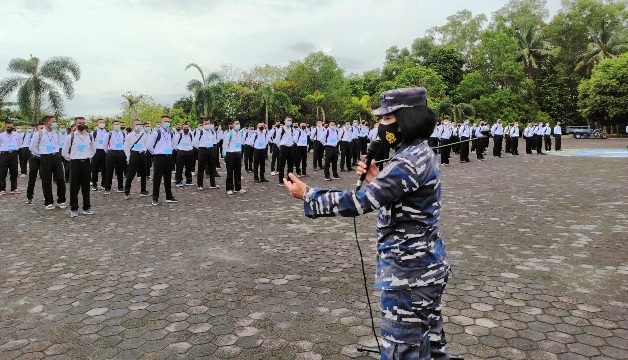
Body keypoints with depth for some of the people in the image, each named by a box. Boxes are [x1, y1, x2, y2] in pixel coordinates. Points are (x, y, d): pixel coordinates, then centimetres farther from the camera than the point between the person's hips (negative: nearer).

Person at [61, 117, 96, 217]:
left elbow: (93, 149, 21)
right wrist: (71, 159, 4)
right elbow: (64, 152, 2)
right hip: (75, 163, -3)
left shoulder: (89, 136, 6)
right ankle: (74, 209, 10)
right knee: (74, 187, 2)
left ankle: (87, 208, 16)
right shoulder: (71, 136, -4)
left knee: (86, 186, 8)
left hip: (86, 163, 3)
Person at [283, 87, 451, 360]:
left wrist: (307, 195, -18)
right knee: (429, 337, 24)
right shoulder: (420, 153, 8)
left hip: (409, 273, -10)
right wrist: (376, 181, 1)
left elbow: (361, 202, -27)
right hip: (425, 266, 10)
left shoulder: (410, 160, -23)